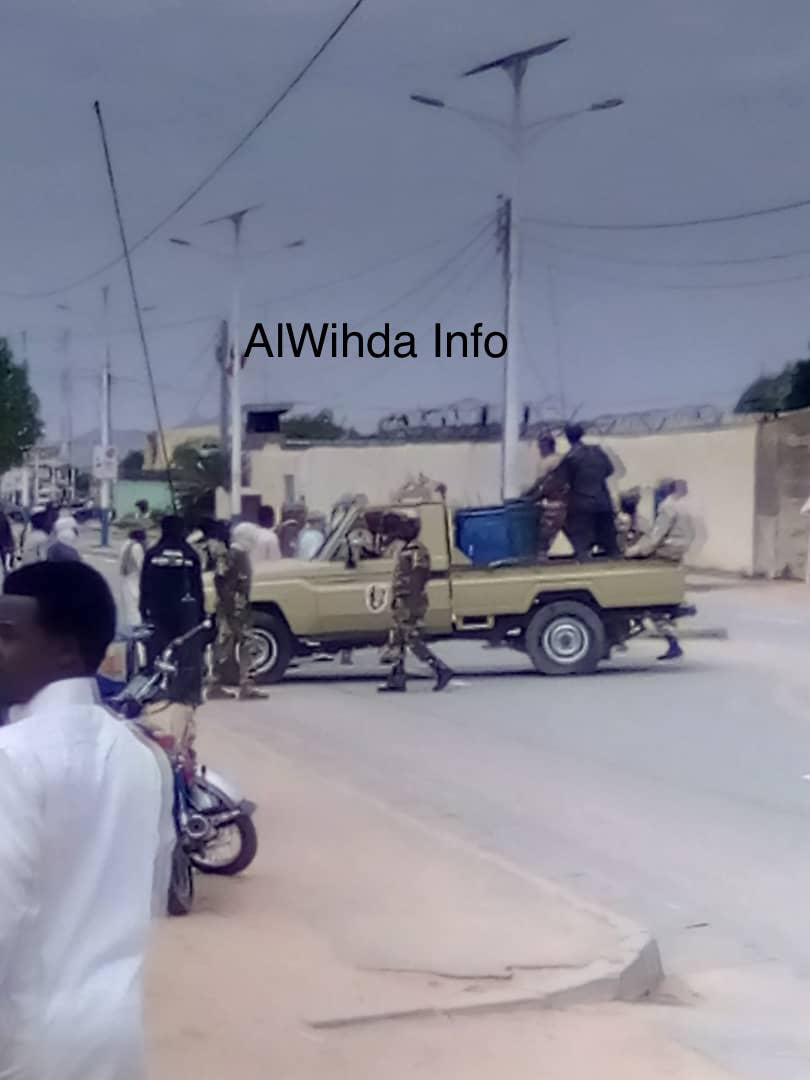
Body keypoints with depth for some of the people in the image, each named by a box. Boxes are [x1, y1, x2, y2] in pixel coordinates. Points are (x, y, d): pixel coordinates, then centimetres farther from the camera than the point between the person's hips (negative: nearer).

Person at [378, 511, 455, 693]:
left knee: (413, 642, -8)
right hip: (402, 606, 10)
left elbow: (416, 582, -21)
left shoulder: (417, 551, -16)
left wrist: (412, 609, -25)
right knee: (396, 644, 9)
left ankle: (442, 670, -3)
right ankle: (397, 680, 12)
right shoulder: (405, 549, 16)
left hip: (410, 605, -10)